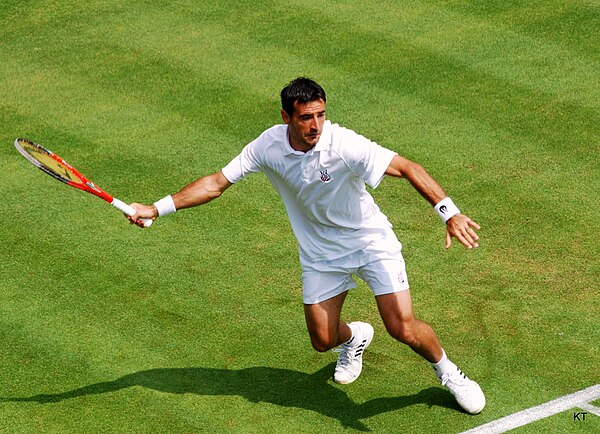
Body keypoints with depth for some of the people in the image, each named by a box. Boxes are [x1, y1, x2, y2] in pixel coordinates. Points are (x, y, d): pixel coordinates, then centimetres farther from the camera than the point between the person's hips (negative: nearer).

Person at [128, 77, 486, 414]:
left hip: (371, 241, -4)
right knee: (323, 340, 6)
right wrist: (156, 209, -9)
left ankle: (447, 371, 20)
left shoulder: (344, 145, -28)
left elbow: (409, 168, -31)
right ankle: (355, 336, 45)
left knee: (403, 329, -13)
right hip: (321, 252, 4)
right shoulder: (269, 146, -15)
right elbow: (217, 183, -6)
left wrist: (450, 212, -43)